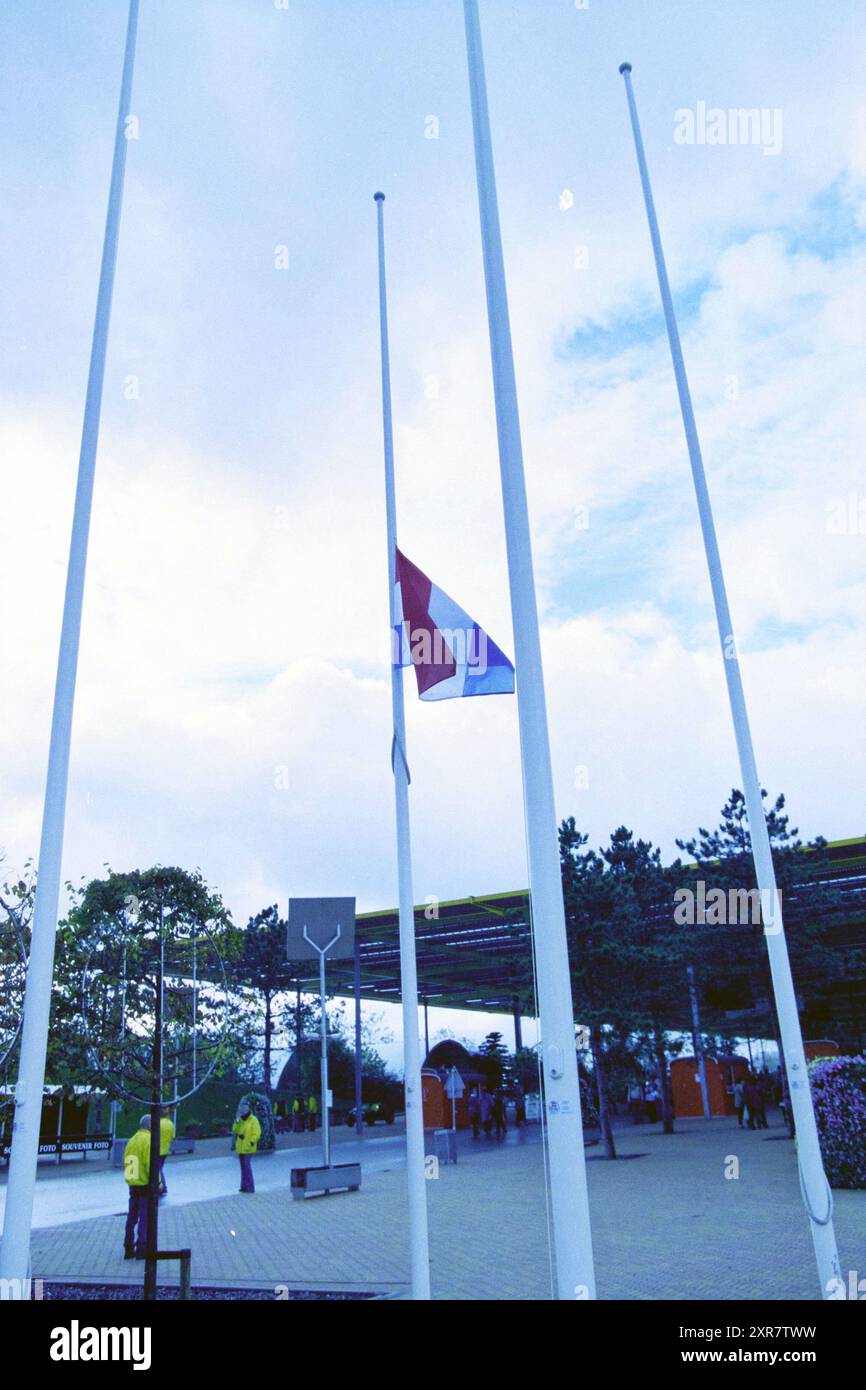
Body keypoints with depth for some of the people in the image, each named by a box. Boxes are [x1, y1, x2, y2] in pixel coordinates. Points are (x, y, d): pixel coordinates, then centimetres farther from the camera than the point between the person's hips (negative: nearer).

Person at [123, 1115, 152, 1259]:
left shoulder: (132, 1140, 10)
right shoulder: (148, 1139, -14)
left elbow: (126, 1164, 11)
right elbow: (150, 1164, -20)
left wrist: (131, 1178, 16)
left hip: (132, 1185, 7)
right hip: (146, 1185, -7)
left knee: (132, 1217, 15)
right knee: (145, 1217, 0)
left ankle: (129, 1249, 20)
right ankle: (141, 1248, 0)